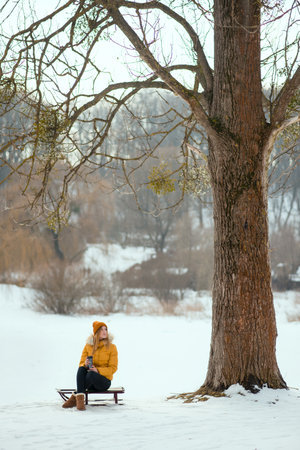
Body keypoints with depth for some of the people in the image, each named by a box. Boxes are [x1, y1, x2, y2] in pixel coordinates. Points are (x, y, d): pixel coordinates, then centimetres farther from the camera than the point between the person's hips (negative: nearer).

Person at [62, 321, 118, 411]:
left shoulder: (111, 347, -2)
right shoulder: (88, 346, 7)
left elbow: (113, 368, -7)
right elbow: (81, 363, 8)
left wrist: (98, 370, -24)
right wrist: (85, 364, -19)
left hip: (104, 380, -3)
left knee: (91, 374, -36)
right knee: (81, 369, -32)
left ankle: (74, 396, -30)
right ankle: (80, 398, -43)